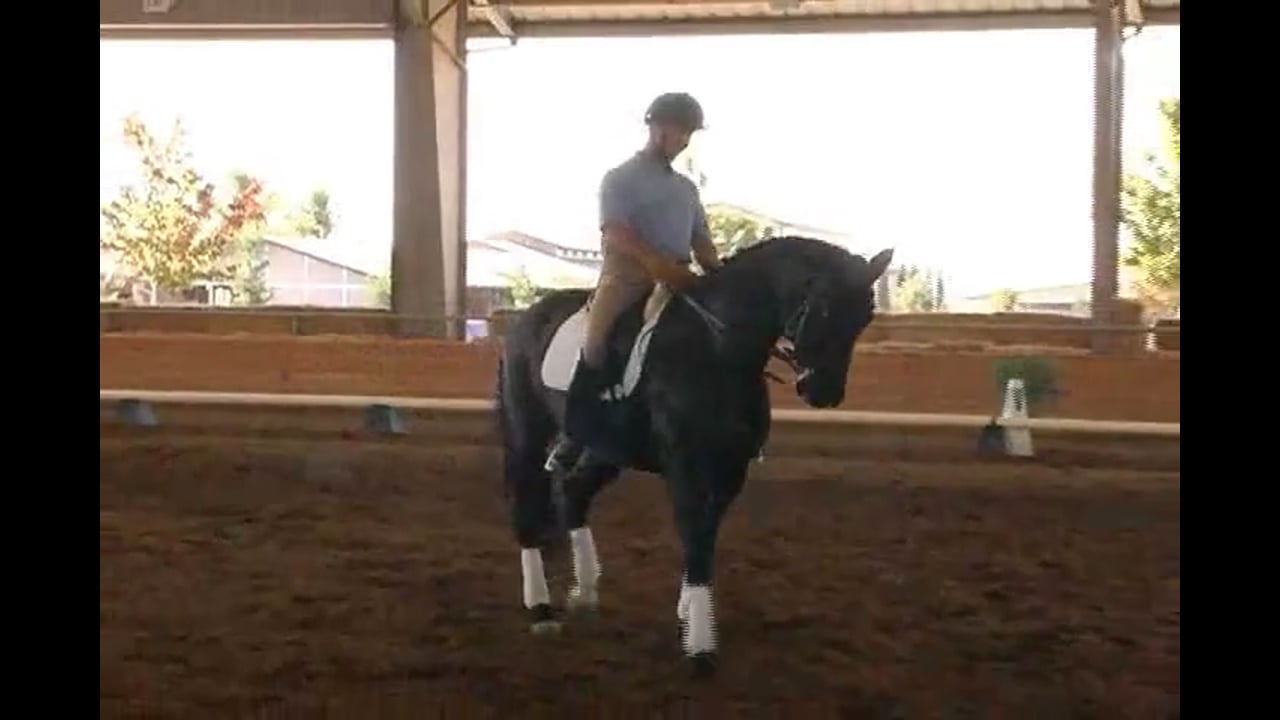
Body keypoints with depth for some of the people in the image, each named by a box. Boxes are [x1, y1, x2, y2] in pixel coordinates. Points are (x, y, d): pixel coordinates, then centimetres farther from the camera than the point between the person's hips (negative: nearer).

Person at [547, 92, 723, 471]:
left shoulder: (687, 188, 22)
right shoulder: (620, 178, 4)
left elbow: (702, 243, 20)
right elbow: (616, 235, -11)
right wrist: (659, 264, -27)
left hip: (675, 280, 5)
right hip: (626, 275, -5)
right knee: (598, 339, -26)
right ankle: (572, 436, -17)